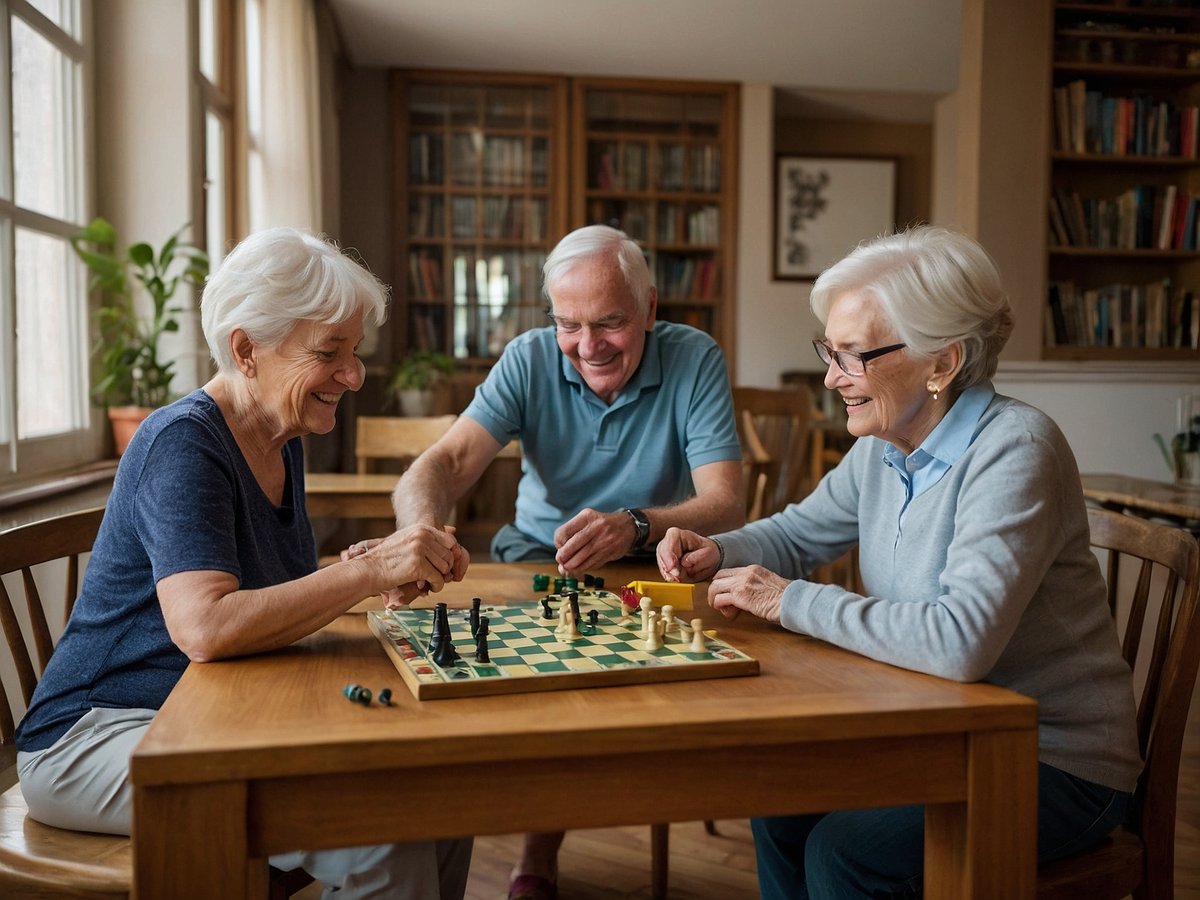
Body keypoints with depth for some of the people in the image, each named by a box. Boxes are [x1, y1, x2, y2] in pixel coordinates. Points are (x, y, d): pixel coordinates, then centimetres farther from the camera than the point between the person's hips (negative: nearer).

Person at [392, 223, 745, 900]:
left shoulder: (695, 361, -11)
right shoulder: (530, 360, -6)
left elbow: (726, 503, -22)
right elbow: (443, 463, -19)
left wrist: (636, 526, -43)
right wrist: (425, 525, -44)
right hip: (539, 557, 2)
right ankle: (541, 840, -5)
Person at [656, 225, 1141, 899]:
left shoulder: (1015, 451, -24)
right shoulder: (883, 449, 0)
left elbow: (962, 641, -36)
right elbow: (799, 533, 17)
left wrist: (792, 601, -25)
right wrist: (717, 554, -5)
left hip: (1056, 763, -7)